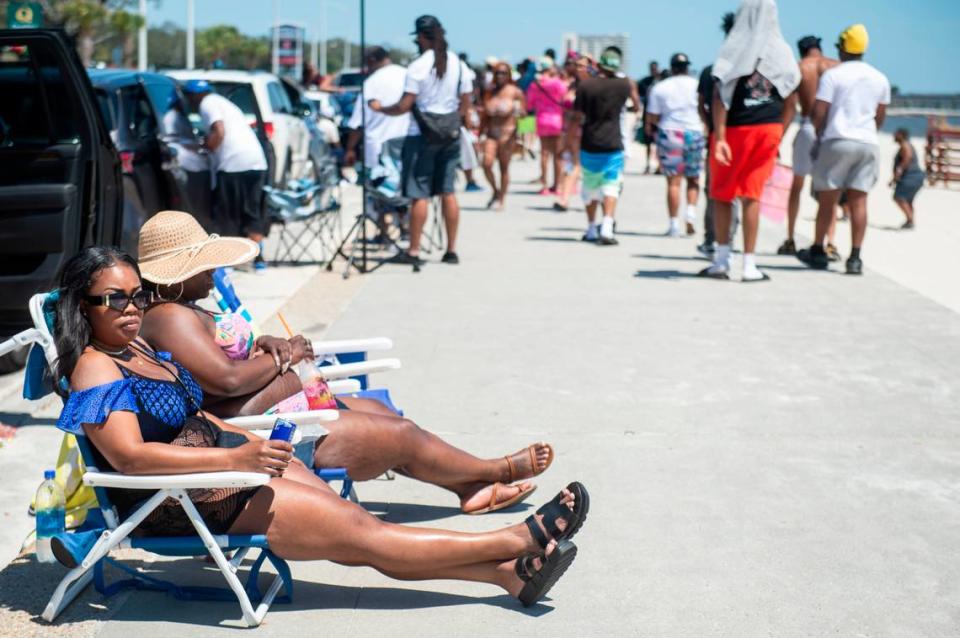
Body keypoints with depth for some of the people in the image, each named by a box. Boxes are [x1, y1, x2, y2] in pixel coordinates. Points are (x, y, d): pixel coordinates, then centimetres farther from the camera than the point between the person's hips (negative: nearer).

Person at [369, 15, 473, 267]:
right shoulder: (458, 64, 5)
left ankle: (414, 251, 0)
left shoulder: (418, 66, -13)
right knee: (448, 193, 9)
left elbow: (404, 106, -14)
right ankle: (451, 250, 10)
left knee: (420, 195, -2)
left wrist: (380, 108, 1)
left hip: (422, 135, -5)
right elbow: (465, 104, 9)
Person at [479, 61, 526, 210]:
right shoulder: (489, 92, 7)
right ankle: (496, 191, 12)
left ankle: (501, 200, 14)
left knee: (504, 167, 3)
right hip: (491, 132, 3)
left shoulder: (514, 91, -3)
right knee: (487, 163, -13)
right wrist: (480, 133, 14)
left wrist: (518, 111, -21)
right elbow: (485, 115, 14)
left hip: (508, 132, -3)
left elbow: (524, 111, 1)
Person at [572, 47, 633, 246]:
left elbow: (578, 117, -5)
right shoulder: (624, 85, -2)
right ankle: (606, 228, -17)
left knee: (590, 187, 15)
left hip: (589, 145, 1)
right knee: (611, 186, 0)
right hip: (613, 145, -1)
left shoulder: (585, 86, -6)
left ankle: (591, 228, 23)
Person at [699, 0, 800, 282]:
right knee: (751, 196, 7)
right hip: (769, 131, 3)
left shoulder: (733, 49, -6)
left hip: (735, 129, -3)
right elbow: (790, 103, 6)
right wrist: (778, 137, 15)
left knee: (722, 195, 12)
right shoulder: (783, 52, 4)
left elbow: (720, 97, -14)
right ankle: (749, 265, 5)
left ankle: (722, 261, 12)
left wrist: (719, 137, -15)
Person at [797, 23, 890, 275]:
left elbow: (819, 113, -8)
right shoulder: (880, 78, 11)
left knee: (827, 198, 5)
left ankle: (818, 251, 14)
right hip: (868, 143, 4)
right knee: (858, 200, 2)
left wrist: (819, 134, 9)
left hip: (838, 140, -4)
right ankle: (855, 258, -2)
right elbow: (880, 116, 18)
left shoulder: (833, 75, -5)